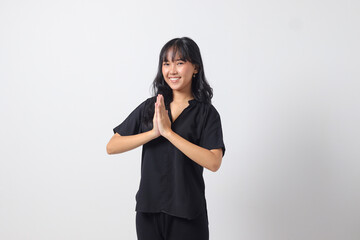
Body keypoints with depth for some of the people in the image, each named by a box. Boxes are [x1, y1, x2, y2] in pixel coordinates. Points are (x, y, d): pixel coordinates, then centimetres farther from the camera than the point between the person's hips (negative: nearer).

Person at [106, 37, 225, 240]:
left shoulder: (206, 113, -4)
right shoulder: (149, 107, 4)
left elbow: (214, 162, -18)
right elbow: (111, 147, -2)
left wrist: (168, 132, -19)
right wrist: (153, 132, -15)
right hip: (148, 210, 3)